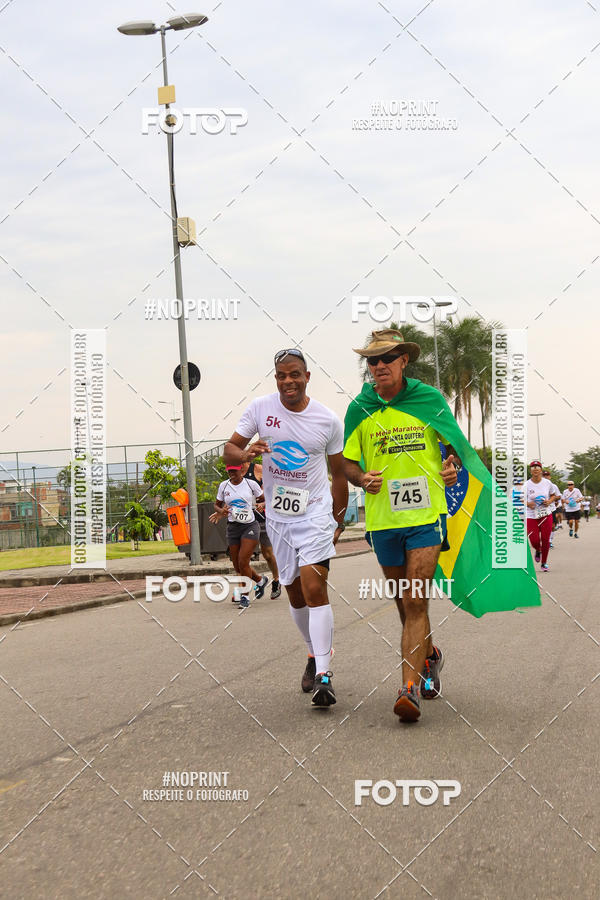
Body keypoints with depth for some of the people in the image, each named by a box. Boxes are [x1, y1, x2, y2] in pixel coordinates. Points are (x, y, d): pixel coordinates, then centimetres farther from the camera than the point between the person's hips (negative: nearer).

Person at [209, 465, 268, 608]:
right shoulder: (224, 486, 4)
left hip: (250, 526, -4)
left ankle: (245, 596, -1)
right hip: (233, 528, 4)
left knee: (243, 562, -16)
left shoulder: (251, 484, -2)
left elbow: (263, 499, 14)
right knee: (238, 567, 6)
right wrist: (221, 511, -5)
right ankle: (260, 580, 34)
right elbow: (217, 504, 14)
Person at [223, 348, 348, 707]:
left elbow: (338, 474, 6)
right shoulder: (260, 408, -2)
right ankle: (315, 653, 34)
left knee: (314, 588, -17)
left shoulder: (328, 420, -5)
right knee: (295, 593, 12)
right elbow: (230, 449, 3)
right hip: (278, 516, 3)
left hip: (315, 513, -3)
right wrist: (245, 454, -21)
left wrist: (338, 520, 8)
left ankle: (324, 675, -18)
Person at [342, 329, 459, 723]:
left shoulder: (430, 399, 0)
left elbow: (454, 442, 14)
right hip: (383, 519, 2)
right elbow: (347, 463, 8)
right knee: (406, 604, 15)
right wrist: (362, 479, -14)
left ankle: (410, 687, -12)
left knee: (415, 603, -12)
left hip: (426, 516, -2)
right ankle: (430, 657, 41)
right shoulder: (360, 409, 2)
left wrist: (452, 465, -8)